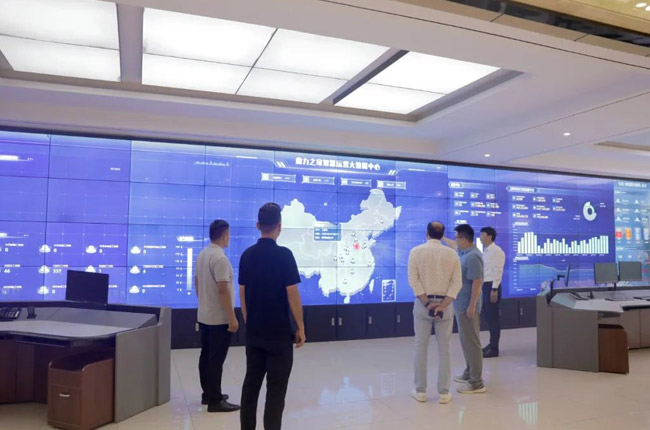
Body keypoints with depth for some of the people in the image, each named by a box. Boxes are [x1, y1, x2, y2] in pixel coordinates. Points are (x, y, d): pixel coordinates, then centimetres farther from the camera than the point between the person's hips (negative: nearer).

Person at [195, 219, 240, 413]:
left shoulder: (202, 255, 8)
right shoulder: (220, 258, -22)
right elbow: (223, 289, -25)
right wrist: (232, 317, -21)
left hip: (204, 315, 9)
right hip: (219, 318, -9)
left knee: (206, 356, 15)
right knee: (216, 359, -3)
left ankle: (208, 394, 26)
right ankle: (215, 401, 4)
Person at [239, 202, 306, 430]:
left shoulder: (247, 255, 3)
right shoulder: (283, 254, -15)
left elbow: (242, 294, 8)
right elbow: (292, 294, -15)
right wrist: (300, 326, -5)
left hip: (253, 332, 6)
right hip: (278, 333, -6)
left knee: (251, 383, 15)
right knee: (276, 388, 3)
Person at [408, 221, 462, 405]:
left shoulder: (416, 251, -3)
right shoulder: (452, 254, 1)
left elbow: (413, 280, -11)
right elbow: (456, 283, -7)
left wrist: (427, 303, -13)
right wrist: (442, 305, -13)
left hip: (422, 303, -1)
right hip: (444, 304, 1)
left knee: (421, 347, 8)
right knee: (444, 348, 8)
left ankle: (420, 391, 14)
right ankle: (443, 393, 12)